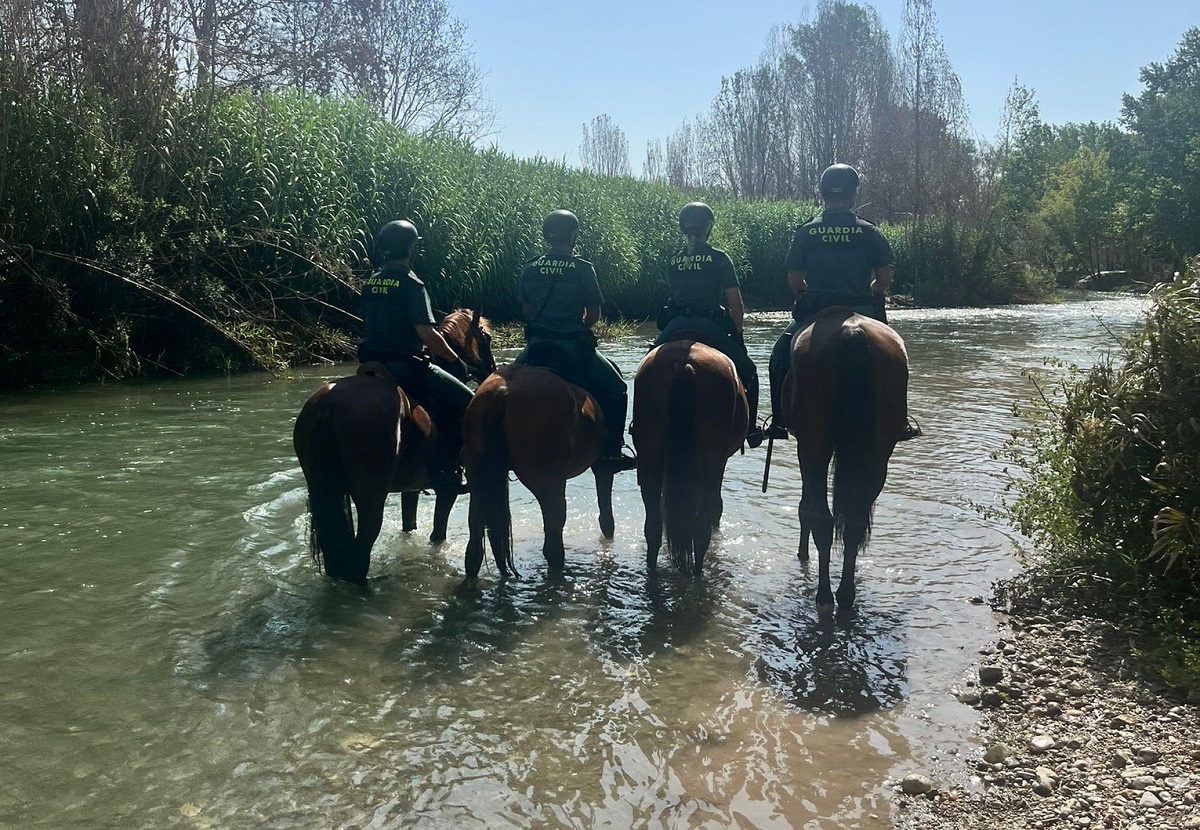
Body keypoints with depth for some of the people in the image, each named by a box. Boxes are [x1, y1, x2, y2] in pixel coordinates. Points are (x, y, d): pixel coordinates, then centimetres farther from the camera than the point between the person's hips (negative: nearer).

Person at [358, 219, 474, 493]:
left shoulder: (371, 282, 10)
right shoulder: (411, 285, -15)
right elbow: (426, 333, -22)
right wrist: (456, 360, -11)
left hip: (372, 363, 9)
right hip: (405, 364, -9)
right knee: (463, 400, -1)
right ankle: (446, 469, -8)